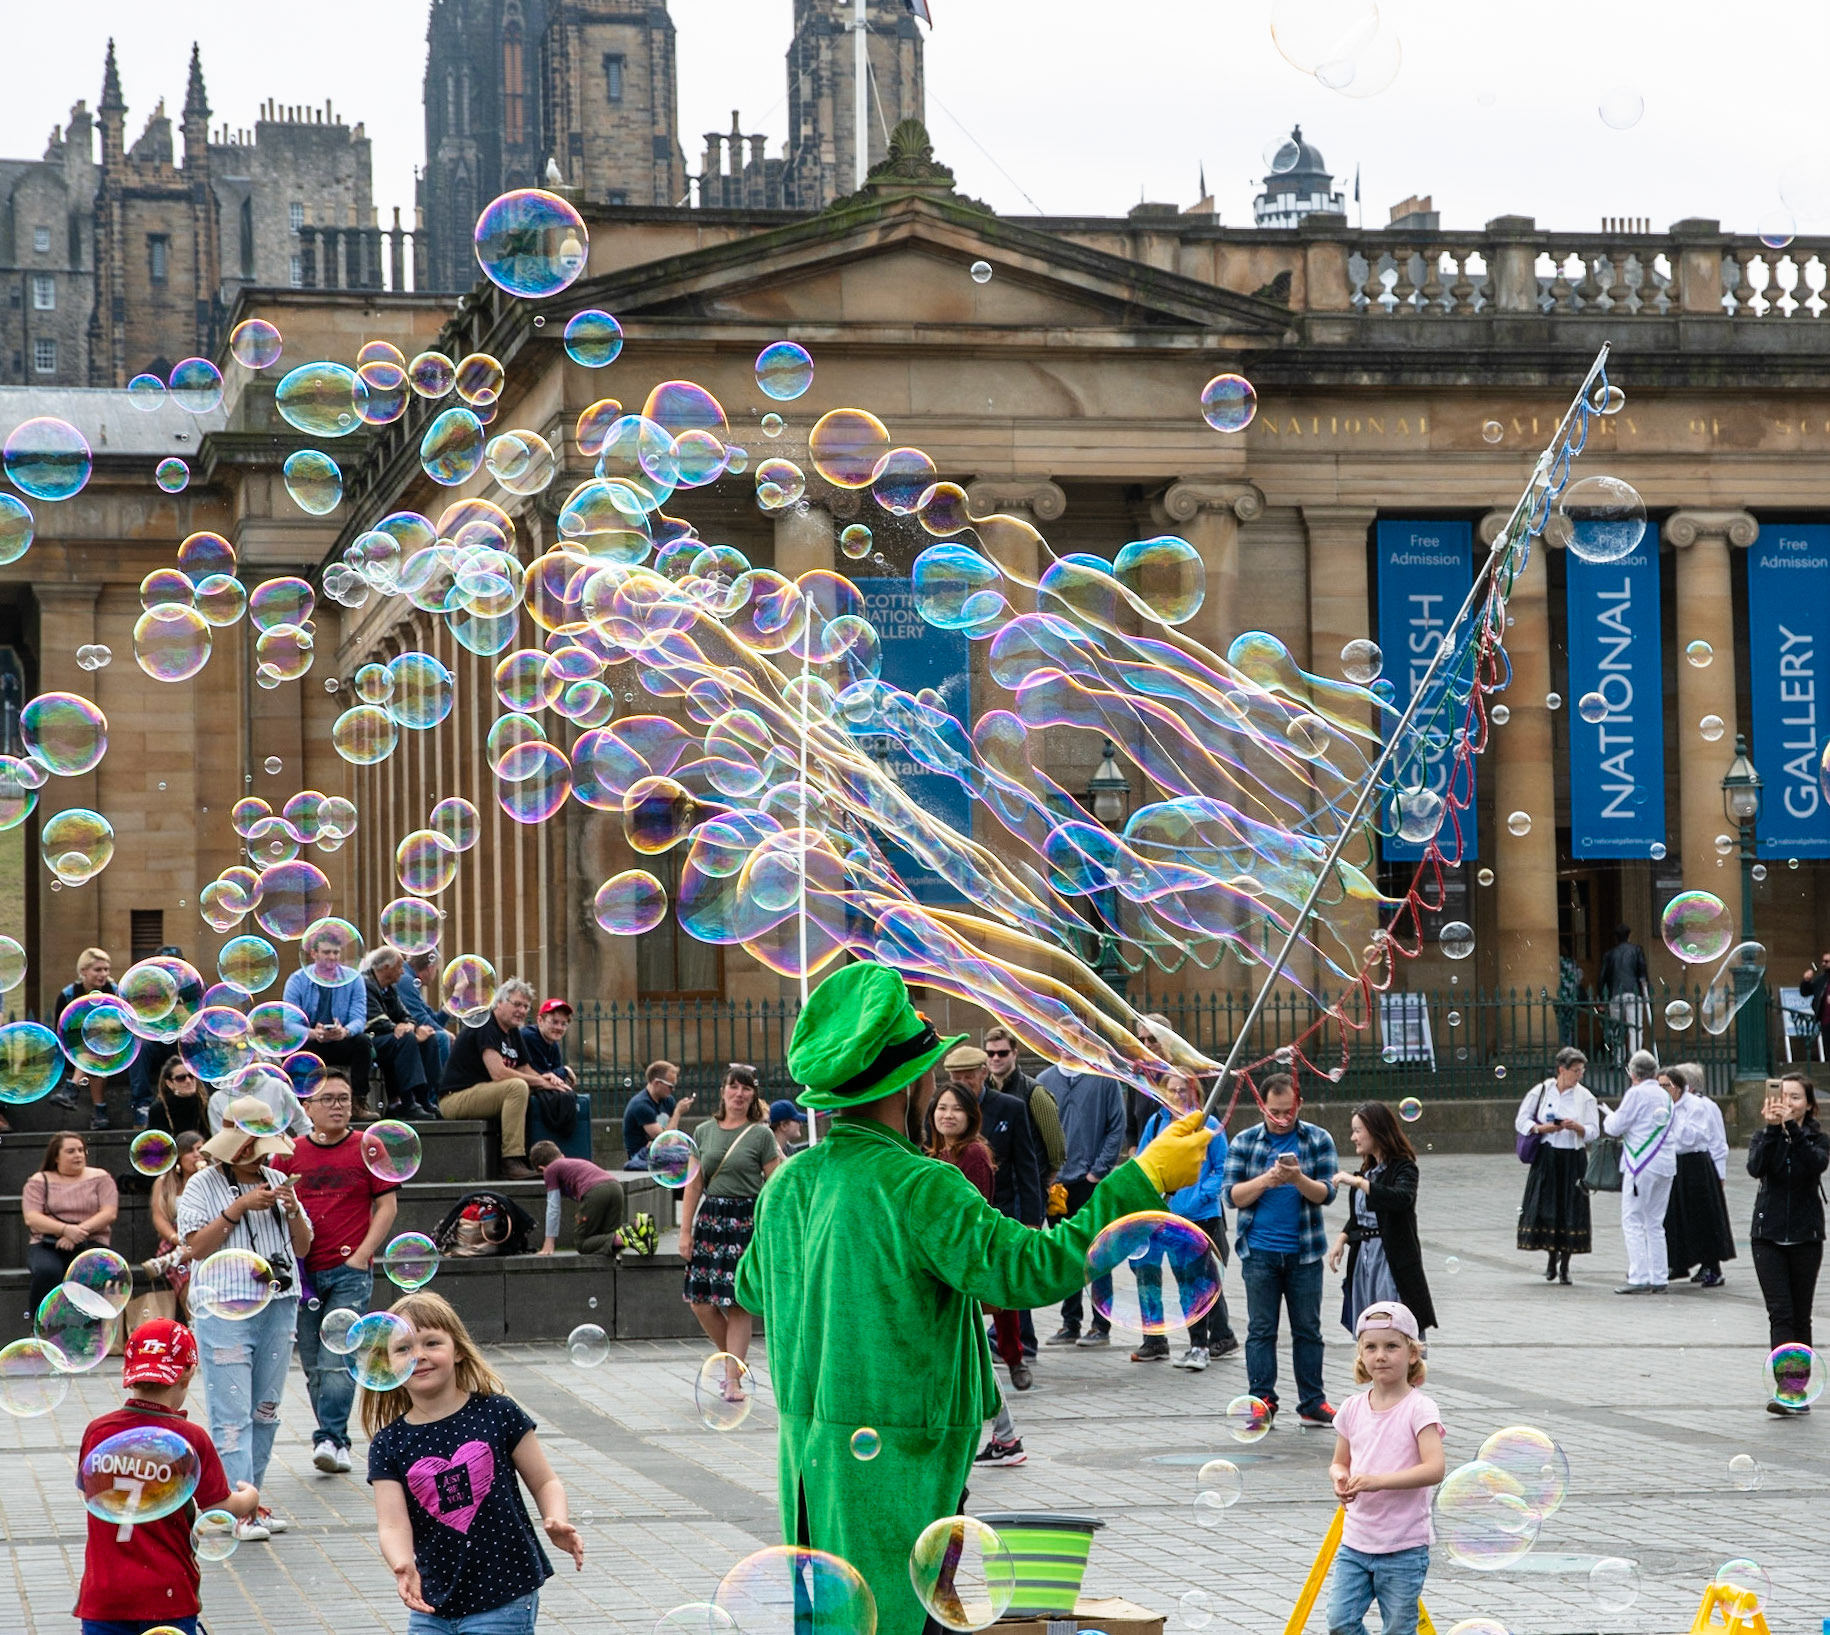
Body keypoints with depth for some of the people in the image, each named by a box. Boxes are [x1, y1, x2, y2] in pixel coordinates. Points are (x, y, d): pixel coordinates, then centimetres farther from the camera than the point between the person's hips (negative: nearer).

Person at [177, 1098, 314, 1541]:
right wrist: (240, 1207, -15)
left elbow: (303, 1248, 13)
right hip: (225, 1309, -5)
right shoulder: (204, 1185, -1)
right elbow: (198, 1247, -11)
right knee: (232, 1412, -8)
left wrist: (292, 1210, -5)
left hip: (278, 1306, 5)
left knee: (265, 1411, 7)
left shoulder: (276, 1180, 13)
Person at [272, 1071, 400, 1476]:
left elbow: (387, 1206, 3)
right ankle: (337, 1443, 13)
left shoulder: (368, 1149, 4)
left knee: (336, 1359, -15)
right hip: (303, 1273, 3)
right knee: (314, 1366, 5)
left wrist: (361, 1255, -6)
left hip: (350, 1272, -3)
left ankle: (329, 1440, -16)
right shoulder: (289, 1154, 9)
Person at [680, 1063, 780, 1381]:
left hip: (747, 1221, -4)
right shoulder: (704, 1132, 9)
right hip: (710, 1218, 4)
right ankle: (735, 1362, 22)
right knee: (700, 1302, 0)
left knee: (737, 1304, -5)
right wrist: (685, 1231, 6)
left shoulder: (761, 1134, -1)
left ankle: (733, 1380, 2)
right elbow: (694, 1184, 10)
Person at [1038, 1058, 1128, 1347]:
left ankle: (1101, 1326, 6)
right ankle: (1070, 1323, 18)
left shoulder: (1104, 1078, -2)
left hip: (1092, 1183, -3)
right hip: (1055, 1183, 3)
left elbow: (1117, 1128, -4)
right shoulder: (1045, 1080, 6)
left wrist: (1098, 1171, -9)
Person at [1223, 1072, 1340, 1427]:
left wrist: (1299, 1179, -23)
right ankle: (1262, 1400, 4)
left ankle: (1312, 1402, 10)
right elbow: (1233, 1194, -2)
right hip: (1259, 1251, 0)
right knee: (1261, 1329, 1)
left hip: (1304, 1252, 0)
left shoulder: (1319, 1140, 3)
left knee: (1308, 1329, 6)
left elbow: (1326, 1194, -4)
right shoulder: (1244, 1143, 4)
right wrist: (1266, 1180, -20)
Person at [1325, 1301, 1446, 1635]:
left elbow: (1434, 1468, -22)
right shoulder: (1353, 1409, 5)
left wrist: (1377, 1480, -29)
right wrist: (1340, 1477, -7)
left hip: (1404, 1548, -5)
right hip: (1355, 1542, 5)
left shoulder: (1418, 1409, -11)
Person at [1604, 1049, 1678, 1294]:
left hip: (1642, 1164, -7)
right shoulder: (1665, 1095, 13)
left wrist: (1609, 1117, 15)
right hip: (1666, 1164, 7)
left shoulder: (1636, 1093, -9)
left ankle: (1639, 1278, -9)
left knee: (1633, 1221, -3)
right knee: (1655, 1223, 12)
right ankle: (1658, 1279, 12)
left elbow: (1615, 1127, -8)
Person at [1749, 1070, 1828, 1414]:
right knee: (1780, 1313, -11)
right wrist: (1771, 1129, -29)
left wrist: (1792, 1128, -32)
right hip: (1769, 1237, 0)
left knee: (1801, 1316, 6)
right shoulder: (1764, 1137, 4)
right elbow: (1755, 1167, -17)